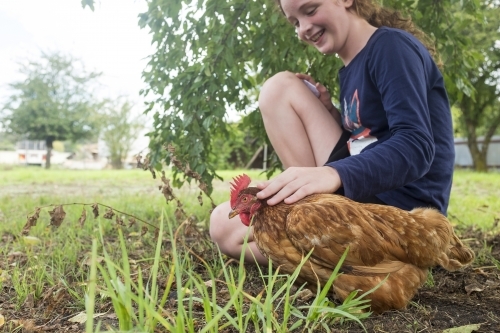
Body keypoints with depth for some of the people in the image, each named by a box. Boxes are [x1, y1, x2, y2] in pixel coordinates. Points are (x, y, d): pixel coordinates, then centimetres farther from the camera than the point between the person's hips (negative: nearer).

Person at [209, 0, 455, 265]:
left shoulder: (392, 45, -9)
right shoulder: (350, 70, 17)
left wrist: (335, 174, -39)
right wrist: (330, 116, 2)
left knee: (226, 227, -14)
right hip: (359, 192, 9)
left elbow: (415, 147, -23)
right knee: (279, 88, 6)